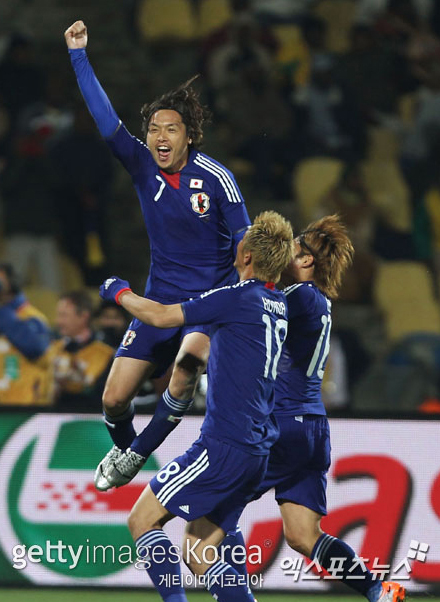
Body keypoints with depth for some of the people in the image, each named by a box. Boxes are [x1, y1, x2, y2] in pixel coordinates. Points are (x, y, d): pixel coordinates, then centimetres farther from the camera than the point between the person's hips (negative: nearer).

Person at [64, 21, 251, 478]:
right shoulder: (142, 165, -5)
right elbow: (105, 120, -13)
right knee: (114, 399, 0)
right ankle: (123, 445, 35)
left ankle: (141, 450, -15)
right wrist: (78, 54, -18)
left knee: (187, 361, -35)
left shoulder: (215, 179, -13)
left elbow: (245, 243, -6)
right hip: (160, 297, 4)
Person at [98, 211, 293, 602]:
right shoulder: (278, 305, 13)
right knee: (198, 554, 11)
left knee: (142, 519, -3)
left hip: (225, 445, -9)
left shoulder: (240, 298, -12)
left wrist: (119, 292, 9)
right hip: (256, 449, 9)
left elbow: (161, 316, -8)